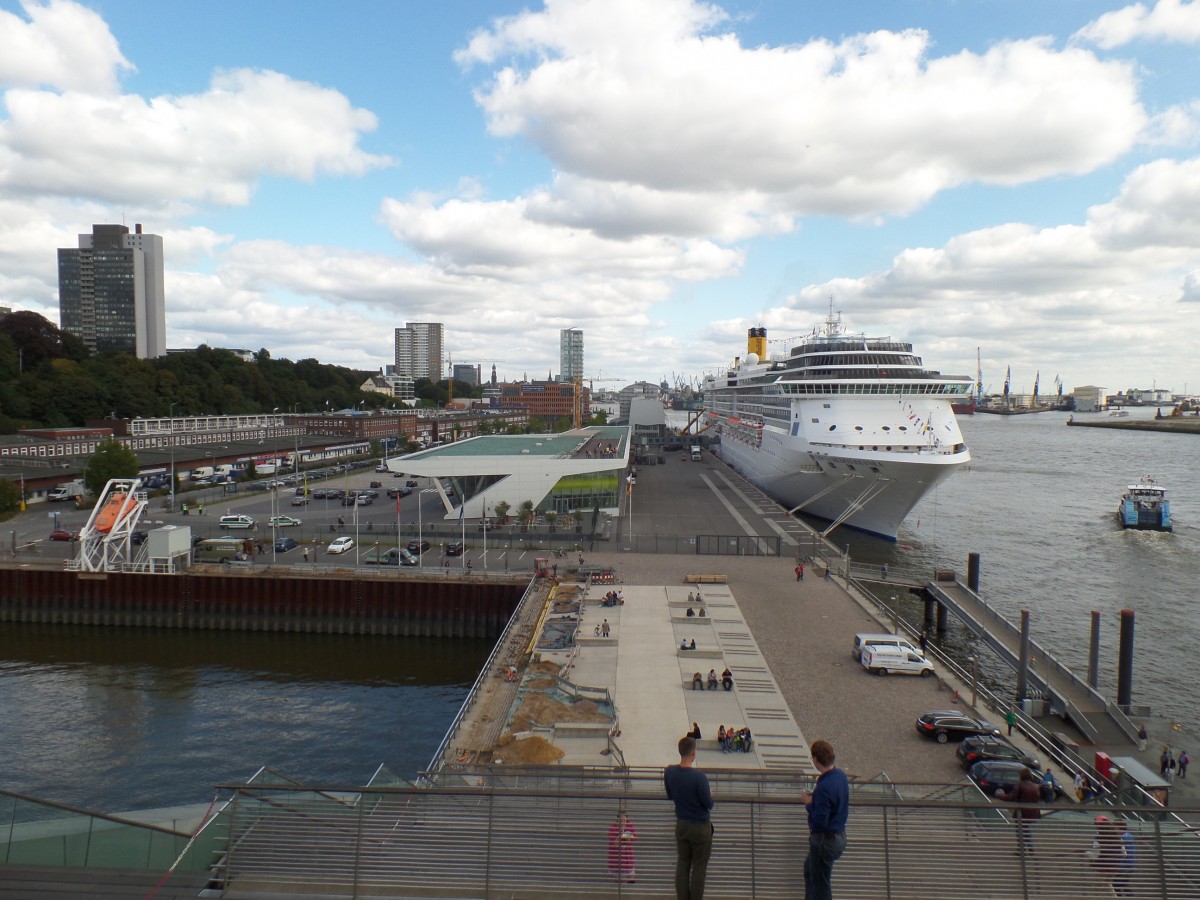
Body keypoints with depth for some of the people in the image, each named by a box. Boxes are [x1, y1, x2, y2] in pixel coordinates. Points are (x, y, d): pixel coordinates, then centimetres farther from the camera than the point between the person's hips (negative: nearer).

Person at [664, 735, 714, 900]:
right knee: (699, 868, 7)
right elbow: (709, 804, -16)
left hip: (681, 825, 5)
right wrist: (710, 795, 4)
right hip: (700, 827, -5)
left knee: (682, 865, 13)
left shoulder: (669, 772, -7)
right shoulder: (698, 777, -25)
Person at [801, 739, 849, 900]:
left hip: (825, 841, -9)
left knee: (821, 884, 8)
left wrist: (808, 803, -13)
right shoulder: (840, 775, -1)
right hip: (839, 836, 9)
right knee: (809, 870, 28)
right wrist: (814, 798, 4)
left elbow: (820, 821, -28)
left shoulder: (825, 787, -29)